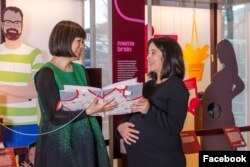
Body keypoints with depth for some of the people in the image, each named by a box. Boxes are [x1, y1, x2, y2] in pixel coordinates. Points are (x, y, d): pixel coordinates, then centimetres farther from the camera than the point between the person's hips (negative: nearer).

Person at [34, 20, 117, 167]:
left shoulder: (80, 70, 8)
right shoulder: (47, 74, -13)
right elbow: (54, 117, -19)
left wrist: (104, 104, -6)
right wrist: (87, 112, -29)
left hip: (86, 141, 7)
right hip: (60, 145, -6)